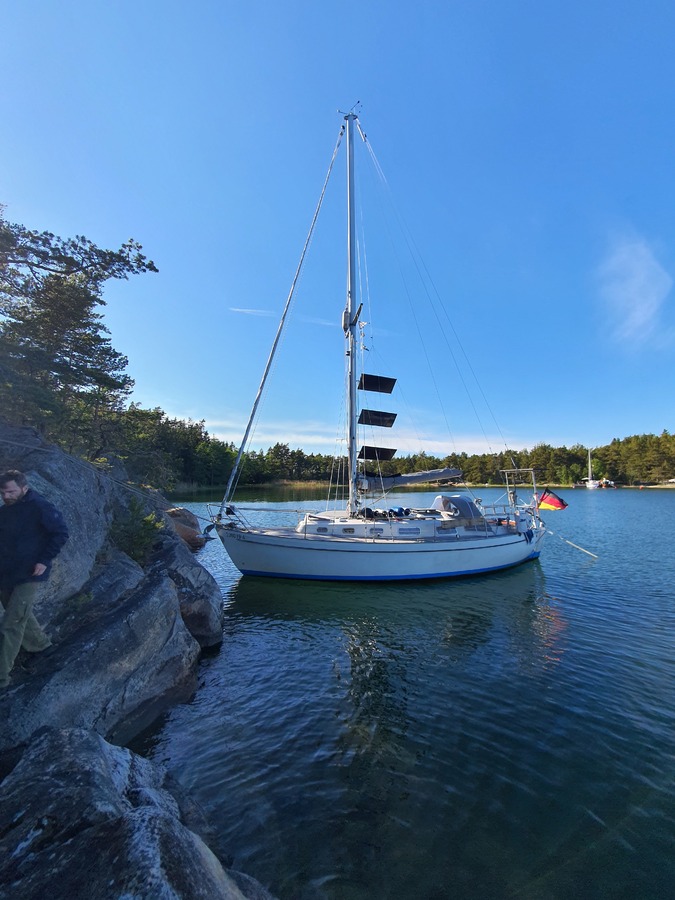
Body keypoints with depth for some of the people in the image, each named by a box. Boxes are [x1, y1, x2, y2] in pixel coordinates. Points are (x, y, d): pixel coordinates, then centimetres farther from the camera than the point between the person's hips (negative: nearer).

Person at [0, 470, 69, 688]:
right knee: (19, 616, 23)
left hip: (28, 577, -7)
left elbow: (61, 533, -15)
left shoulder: (40, 508, -18)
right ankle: (40, 643, 45)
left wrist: (44, 560, -19)